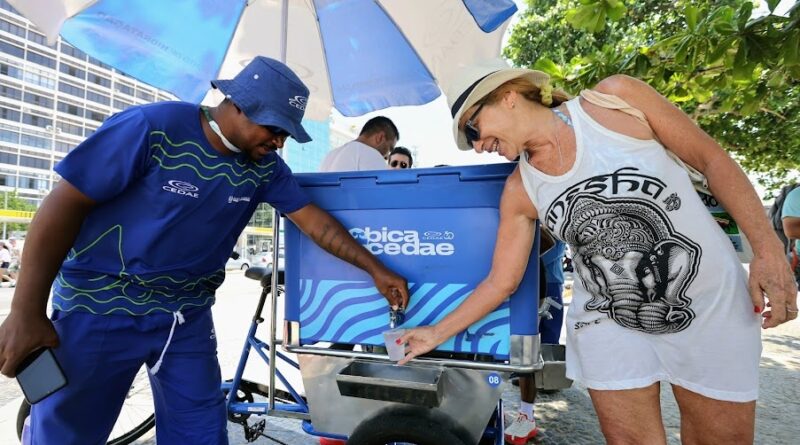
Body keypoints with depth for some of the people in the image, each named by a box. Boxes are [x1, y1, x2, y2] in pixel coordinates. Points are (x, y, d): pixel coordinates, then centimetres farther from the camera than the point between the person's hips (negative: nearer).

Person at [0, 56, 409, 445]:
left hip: (188, 316, 4)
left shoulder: (264, 166, -5)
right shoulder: (152, 127, -19)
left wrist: (375, 269, -6)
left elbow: (314, 221, -2)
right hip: (100, 308, -3)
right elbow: (64, 206, -16)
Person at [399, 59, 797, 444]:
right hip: (609, 324, 2)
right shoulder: (519, 192, -6)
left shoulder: (615, 98, -13)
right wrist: (437, 333, 0)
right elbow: (500, 282, 1)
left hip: (711, 305, -1)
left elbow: (713, 160, -7)